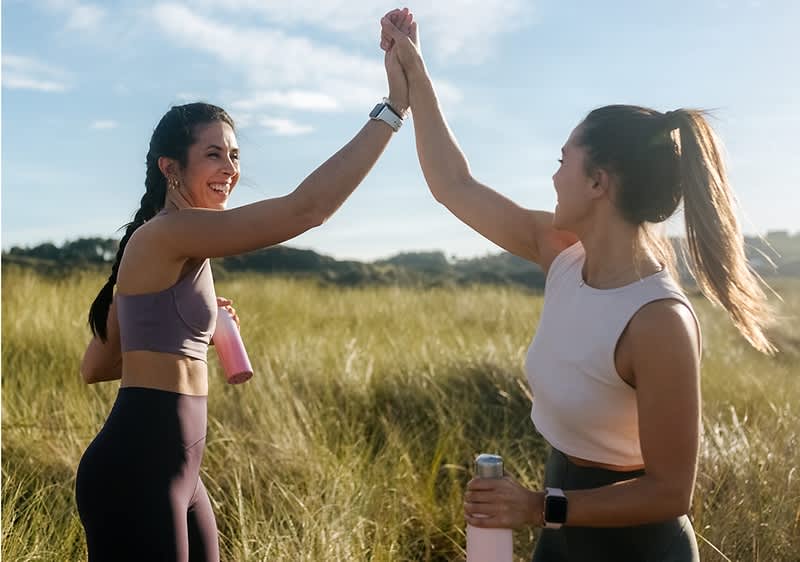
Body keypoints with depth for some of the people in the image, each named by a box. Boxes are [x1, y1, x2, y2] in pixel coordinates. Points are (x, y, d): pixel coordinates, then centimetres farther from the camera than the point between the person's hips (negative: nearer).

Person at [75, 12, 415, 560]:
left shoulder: (168, 250, 15)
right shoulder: (169, 233, -15)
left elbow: (94, 366, 20)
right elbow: (307, 208, -25)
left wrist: (183, 335, 12)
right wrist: (394, 106, -22)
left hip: (171, 470, 10)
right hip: (135, 470, -10)